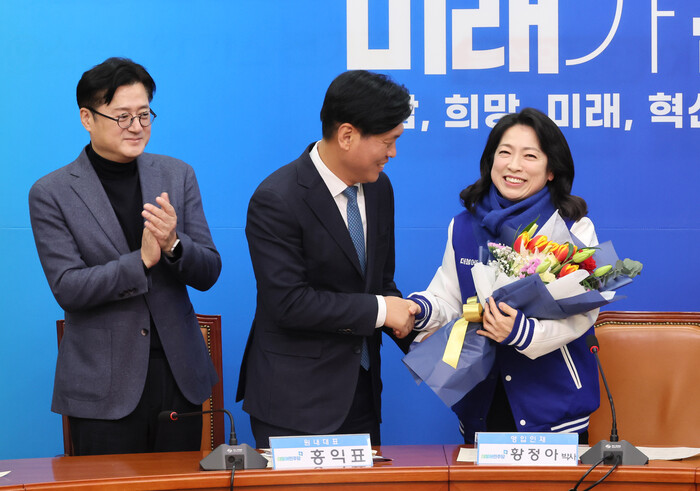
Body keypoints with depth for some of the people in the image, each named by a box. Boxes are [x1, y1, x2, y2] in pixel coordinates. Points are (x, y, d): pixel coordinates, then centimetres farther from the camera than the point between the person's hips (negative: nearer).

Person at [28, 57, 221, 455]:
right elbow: (67, 289, -11)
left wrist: (173, 244, -18)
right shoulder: (51, 194, -4)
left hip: (180, 376, 3)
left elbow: (208, 274, 3)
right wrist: (142, 260, -22)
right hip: (105, 389, -3)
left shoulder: (178, 176, 5)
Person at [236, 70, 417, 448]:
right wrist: (379, 310, -17)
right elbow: (288, 302, -22)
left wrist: (401, 315, -3)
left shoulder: (378, 188, 7)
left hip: (360, 388, 7)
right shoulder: (276, 200, -17)